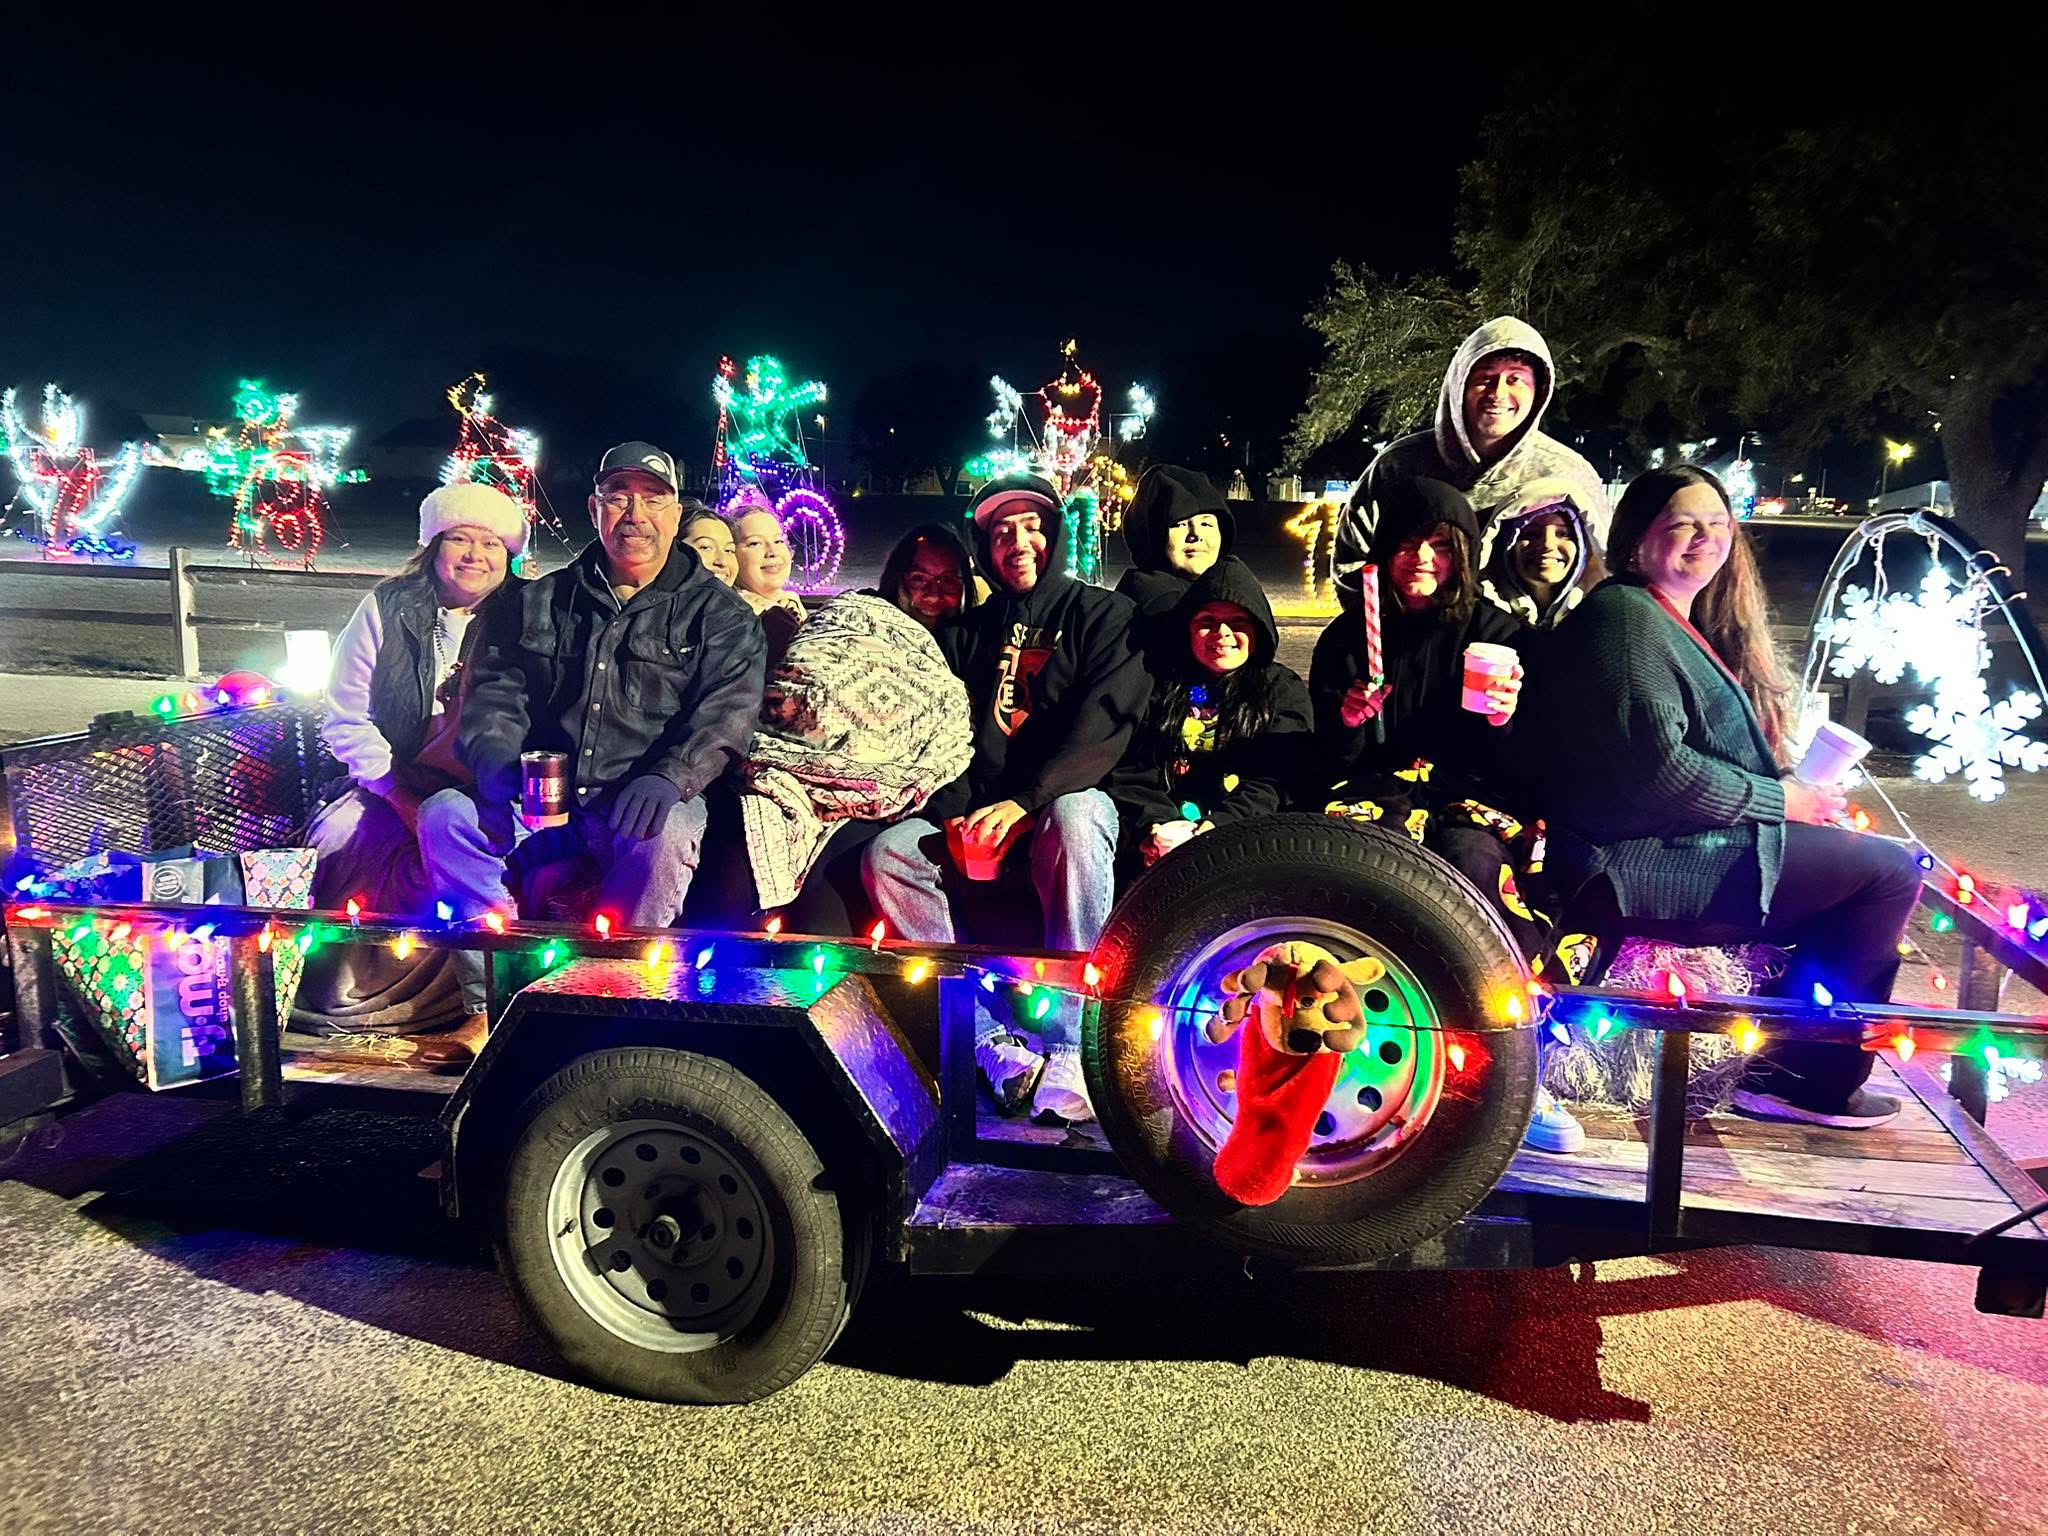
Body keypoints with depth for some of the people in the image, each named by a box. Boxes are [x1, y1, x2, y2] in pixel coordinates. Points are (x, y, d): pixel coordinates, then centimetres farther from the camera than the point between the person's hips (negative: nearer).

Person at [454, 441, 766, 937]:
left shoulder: (718, 613, 8)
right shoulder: (540, 602, 19)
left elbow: (725, 713, -5)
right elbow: (496, 687, 15)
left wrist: (669, 778, -23)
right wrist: (495, 756, -8)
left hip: (642, 806, -3)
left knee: (664, 839, -36)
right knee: (448, 816, -23)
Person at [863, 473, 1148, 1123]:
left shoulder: (1103, 614, 6)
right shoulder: (976, 629, 20)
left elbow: (1104, 725, -9)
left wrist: (1025, 802, -21)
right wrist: (962, 813, -6)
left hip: (1066, 804, -4)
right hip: (982, 816, 5)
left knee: (1074, 817, -39)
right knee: (887, 855, -20)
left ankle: (1067, 1050, -37)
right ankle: (993, 1043, -25)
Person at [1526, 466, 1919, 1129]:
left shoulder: (1677, 625, 22)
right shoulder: (1626, 615, -12)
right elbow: (1657, 769, -22)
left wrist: (1799, 795, 8)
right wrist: (1781, 799, -11)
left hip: (1674, 848, 11)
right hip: (1643, 863, -11)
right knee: (1890, 870, -8)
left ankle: (1783, 1063, 16)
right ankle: (1813, 1081, 3)